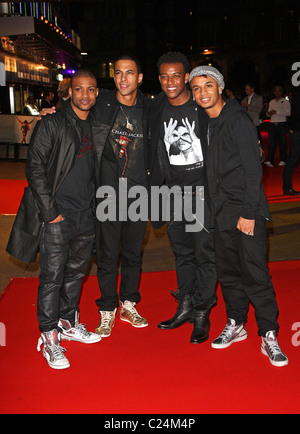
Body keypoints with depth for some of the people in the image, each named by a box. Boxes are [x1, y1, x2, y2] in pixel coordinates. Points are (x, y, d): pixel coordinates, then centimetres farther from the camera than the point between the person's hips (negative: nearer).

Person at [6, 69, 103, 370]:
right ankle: (49, 337, 9)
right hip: (57, 216, -6)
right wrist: (50, 211, -13)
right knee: (53, 276, -3)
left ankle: (68, 323, 30)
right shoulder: (51, 125, -5)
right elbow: (35, 169, -9)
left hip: (85, 216, 6)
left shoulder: (96, 128, 12)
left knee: (76, 273, 15)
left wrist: (94, 207, 10)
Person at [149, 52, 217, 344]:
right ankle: (185, 307, 27)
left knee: (205, 251, -2)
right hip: (173, 189, 5)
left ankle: (202, 313, 11)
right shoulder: (157, 109, 6)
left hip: (203, 188, -5)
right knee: (182, 251, 14)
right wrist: (156, 187, 8)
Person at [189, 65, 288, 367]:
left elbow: (253, 169, -12)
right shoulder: (204, 126, 12)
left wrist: (249, 212, -17)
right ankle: (236, 325, 26)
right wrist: (212, 208, 9)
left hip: (246, 210, -6)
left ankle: (269, 335, 5)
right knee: (227, 270, 12)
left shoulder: (238, 121, -8)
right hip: (220, 212, 7)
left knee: (254, 272, -6)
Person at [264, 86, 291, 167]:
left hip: (282, 124, -3)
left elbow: (288, 113, -8)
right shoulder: (271, 102, 18)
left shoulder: (286, 101, 3)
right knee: (271, 143, -6)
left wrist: (277, 112, -16)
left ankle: (283, 160, 11)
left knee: (282, 143, 0)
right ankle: (270, 161, -13)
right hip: (272, 124, 3)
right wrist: (269, 113, -2)